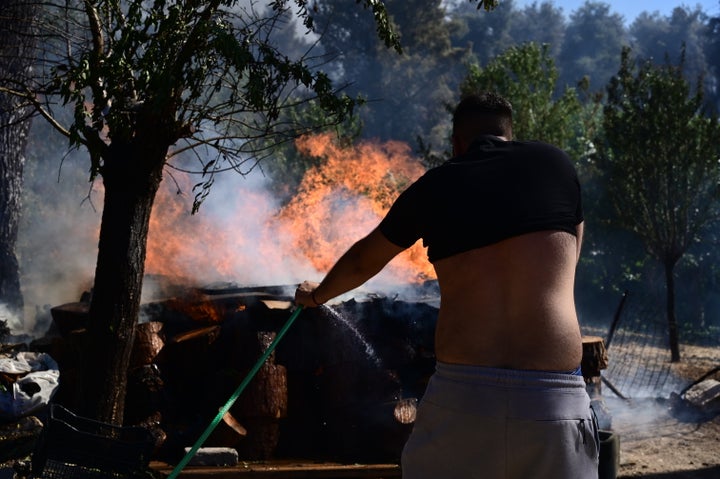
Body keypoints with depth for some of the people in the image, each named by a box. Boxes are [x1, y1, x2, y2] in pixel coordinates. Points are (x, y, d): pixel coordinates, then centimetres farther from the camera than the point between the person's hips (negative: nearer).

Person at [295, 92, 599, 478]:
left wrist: (318, 294, 48)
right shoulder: (556, 163, 10)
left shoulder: (431, 188, 11)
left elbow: (363, 261, 29)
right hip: (555, 402, 0)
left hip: (460, 395, 1)